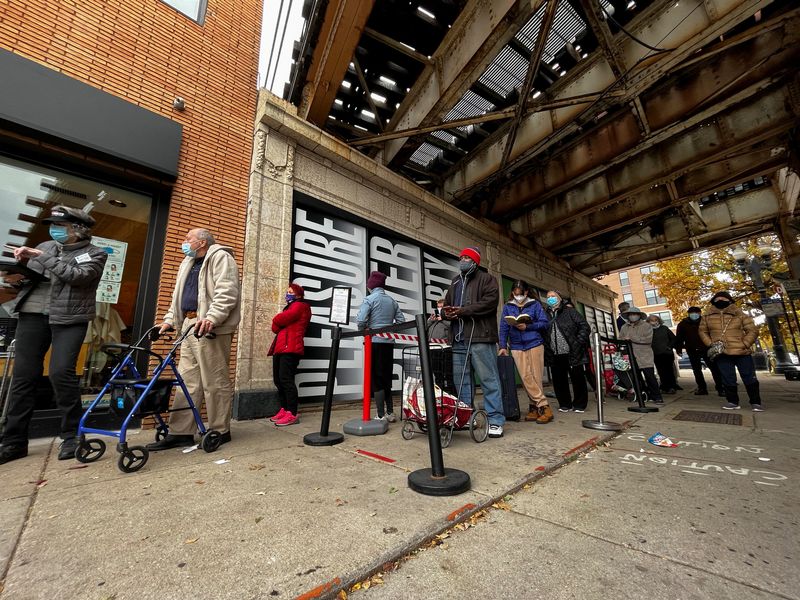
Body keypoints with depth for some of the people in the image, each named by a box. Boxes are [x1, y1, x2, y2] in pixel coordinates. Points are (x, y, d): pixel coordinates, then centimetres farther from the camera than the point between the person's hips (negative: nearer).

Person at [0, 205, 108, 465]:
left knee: (61, 373, -13)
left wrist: (43, 257, -9)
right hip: (33, 315, 5)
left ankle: (72, 435, 1)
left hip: (69, 319, -5)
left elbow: (77, 276, -14)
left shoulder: (95, 253, 2)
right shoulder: (45, 246, 17)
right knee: (23, 376, 6)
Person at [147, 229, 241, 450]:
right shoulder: (188, 263, 27)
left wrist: (211, 318, -27)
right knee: (187, 380, 9)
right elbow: (178, 295, 28)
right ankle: (181, 432, 15)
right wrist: (169, 320, 15)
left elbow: (227, 292, -16)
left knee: (215, 382, -4)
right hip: (189, 326, 9)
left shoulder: (220, 257, -2)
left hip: (211, 328, -9)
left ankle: (220, 431, 7)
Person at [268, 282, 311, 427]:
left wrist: (277, 320, 8)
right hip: (280, 347, 10)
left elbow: (278, 320, -13)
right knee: (278, 379, 8)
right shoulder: (290, 307, 30)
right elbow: (276, 328, 19)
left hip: (290, 348, -10)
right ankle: (284, 410, 15)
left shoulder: (299, 306, 0)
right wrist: (279, 323, -1)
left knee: (286, 379, -14)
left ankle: (292, 414, -12)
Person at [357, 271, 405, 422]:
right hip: (389, 342, 6)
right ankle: (390, 413, 20)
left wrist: (364, 330, 2)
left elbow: (361, 320, -17)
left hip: (375, 342, -5)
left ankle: (381, 416, 3)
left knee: (376, 379, 1)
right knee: (387, 377, 15)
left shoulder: (369, 299, -6)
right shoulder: (392, 300, 11)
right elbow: (401, 320, 6)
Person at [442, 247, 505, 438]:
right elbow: (447, 304, 25)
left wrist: (463, 310, -14)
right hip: (458, 338, 7)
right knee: (461, 380, 9)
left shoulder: (486, 279, 5)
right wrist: (448, 312, 0)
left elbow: (490, 300, -11)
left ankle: (496, 421, 4)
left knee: (489, 379, -4)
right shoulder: (455, 283, 25)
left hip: (480, 337, -6)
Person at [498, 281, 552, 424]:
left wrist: (527, 327, -13)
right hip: (517, 347, 1)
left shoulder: (535, 304, 7)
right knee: (526, 378, -6)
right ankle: (544, 407, 1)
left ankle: (534, 406, 8)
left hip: (535, 344, -1)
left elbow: (545, 323, 1)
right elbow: (503, 328, 7)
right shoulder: (507, 307, 11)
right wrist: (503, 346, -1)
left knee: (536, 377, -1)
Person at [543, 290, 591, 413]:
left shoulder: (570, 312, 3)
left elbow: (585, 327, -2)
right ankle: (565, 404, 23)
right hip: (555, 356, 3)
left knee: (578, 379, 7)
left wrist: (578, 343, -11)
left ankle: (579, 405, 23)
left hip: (572, 353, -2)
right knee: (559, 381, 8)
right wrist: (546, 349, -3)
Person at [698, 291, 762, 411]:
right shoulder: (707, 316, 5)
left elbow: (753, 330, 3)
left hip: (742, 352, -1)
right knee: (728, 379, 6)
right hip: (722, 353, 1)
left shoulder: (740, 314, 2)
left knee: (749, 377, 6)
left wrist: (745, 344, -10)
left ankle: (755, 402, 20)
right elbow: (703, 331, 12)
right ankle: (732, 401, 16)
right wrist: (710, 344, -1)